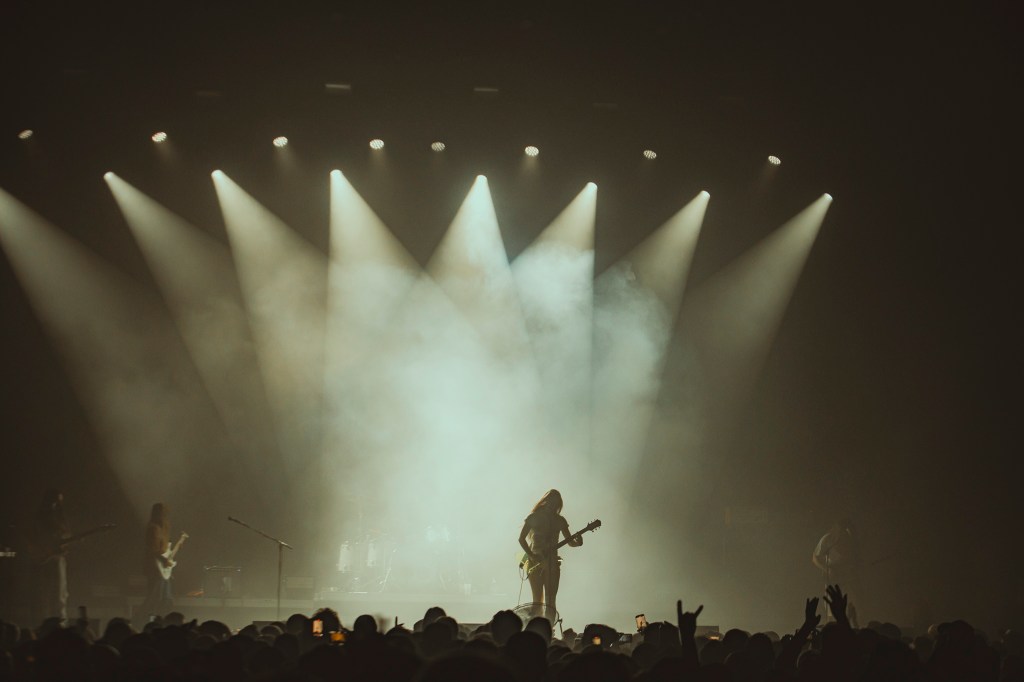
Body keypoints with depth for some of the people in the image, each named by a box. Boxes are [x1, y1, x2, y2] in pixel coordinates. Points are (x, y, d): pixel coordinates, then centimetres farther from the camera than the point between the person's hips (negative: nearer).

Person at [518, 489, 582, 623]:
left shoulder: (559, 520, 9)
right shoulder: (533, 518, 2)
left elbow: (569, 541, 10)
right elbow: (521, 538, 1)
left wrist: (577, 541, -14)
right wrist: (531, 555, -11)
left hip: (552, 563, 2)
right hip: (535, 562, -2)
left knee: (550, 601, -5)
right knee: (538, 601, -3)